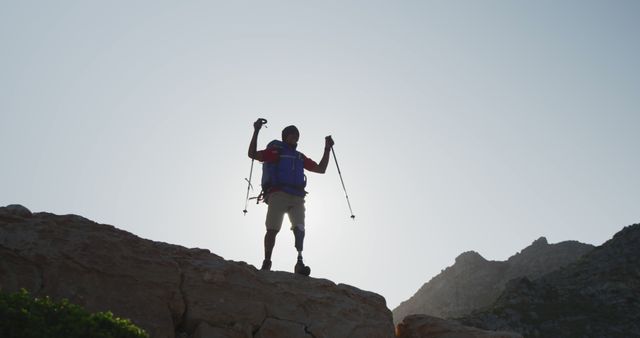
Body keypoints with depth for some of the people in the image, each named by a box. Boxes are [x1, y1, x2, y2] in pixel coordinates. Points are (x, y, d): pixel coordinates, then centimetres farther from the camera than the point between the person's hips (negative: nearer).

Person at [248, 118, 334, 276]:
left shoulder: (300, 157, 29)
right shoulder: (276, 151, 15)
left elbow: (321, 169, 30)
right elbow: (252, 154, 2)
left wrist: (327, 149, 26)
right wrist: (256, 132, -6)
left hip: (297, 198, 4)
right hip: (278, 195, -3)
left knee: (299, 229, -14)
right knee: (272, 229, -10)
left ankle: (300, 262, -20)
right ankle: (266, 262, -4)